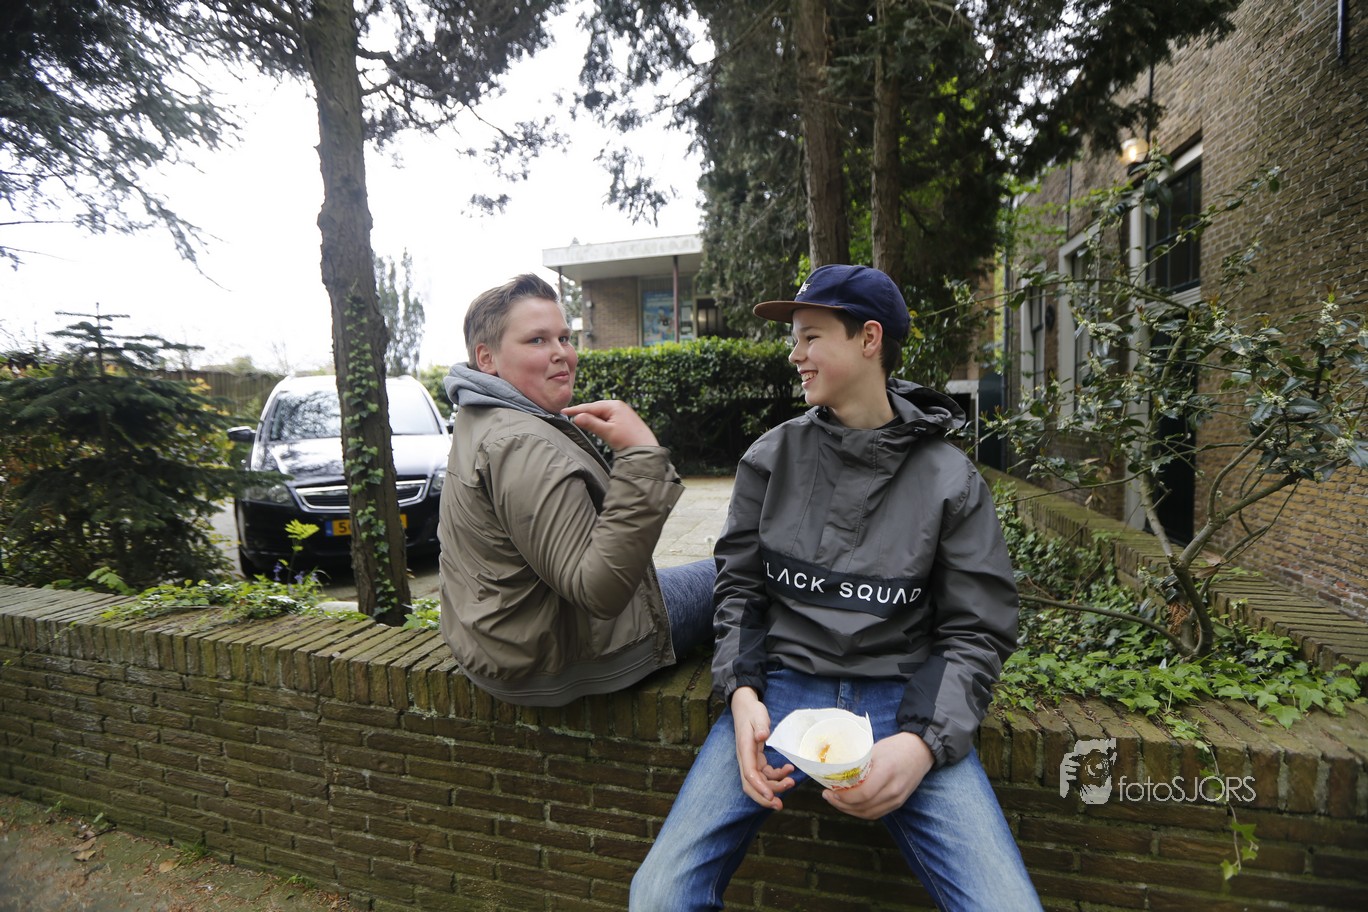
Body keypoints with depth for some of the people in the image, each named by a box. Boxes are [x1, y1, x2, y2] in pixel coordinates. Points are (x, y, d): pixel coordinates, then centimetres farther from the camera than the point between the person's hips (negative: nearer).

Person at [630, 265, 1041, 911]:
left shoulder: (950, 479, 1)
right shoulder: (771, 457, 5)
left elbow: (977, 632, 1)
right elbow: (739, 586, 8)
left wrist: (924, 742, -16)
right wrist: (742, 694, -9)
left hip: (901, 697, 0)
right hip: (782, 686, 1)